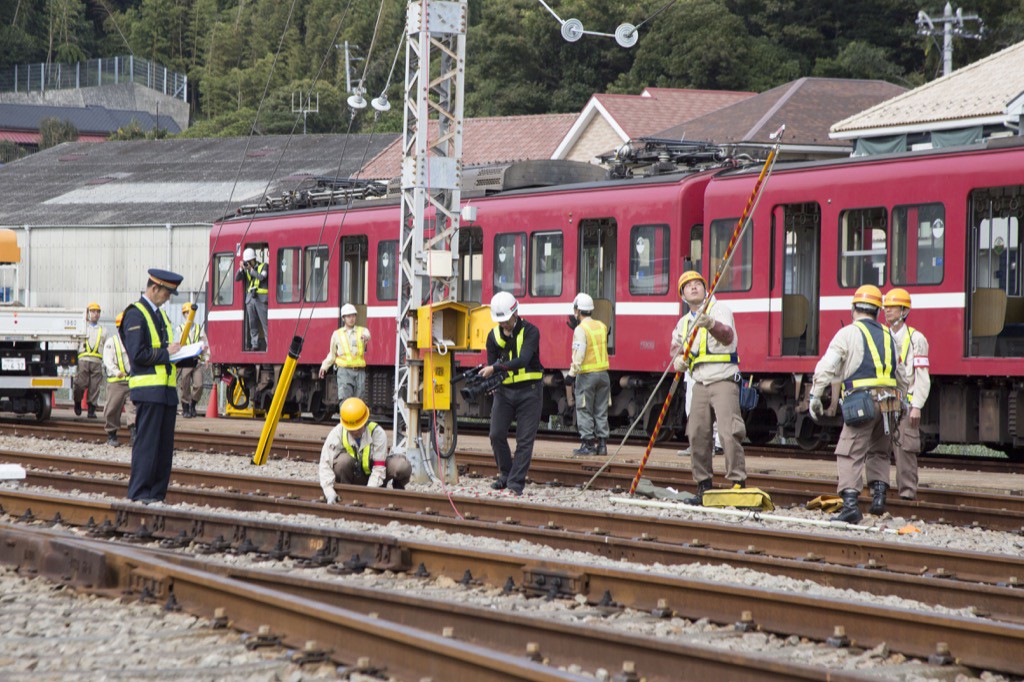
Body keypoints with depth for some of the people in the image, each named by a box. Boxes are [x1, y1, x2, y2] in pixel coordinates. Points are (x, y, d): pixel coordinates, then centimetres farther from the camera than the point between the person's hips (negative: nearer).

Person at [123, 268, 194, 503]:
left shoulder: (160, 314, 20)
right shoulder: (135, 314, -8)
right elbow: (137, 354, -16)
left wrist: (190, 357, 9)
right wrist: (166, 353, -11)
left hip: (167, 389, 9)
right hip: (148, 389, -9)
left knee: (165, 445, 7)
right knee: (146, 442, -8)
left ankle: (157, 493, 11)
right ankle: (139, 494, -4)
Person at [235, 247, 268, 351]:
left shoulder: (263, 266, 1)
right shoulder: (247, 269, 15)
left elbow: (261, 277, -15)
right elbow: (237, 279, 8)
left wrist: (251, 269, -16)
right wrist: (241, 268, -6)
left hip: (261, 298, -5)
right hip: (250, 298, 5)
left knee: (265, 322, -9)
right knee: (252, 323, 4)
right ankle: (254, 344, 7)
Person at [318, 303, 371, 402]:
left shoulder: (362, 331, 9)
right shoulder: (337, 334, 12)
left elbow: (367, 335, -17)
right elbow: (332, 354, 21)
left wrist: (365, 337, -41)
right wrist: (324, 366, 10)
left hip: (360, 371, 1)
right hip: (344, 371, -1)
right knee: (345, 401, -16)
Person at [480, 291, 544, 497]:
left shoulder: (530, 332, -11)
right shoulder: (494, 336, 3)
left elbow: (523, 360, -25)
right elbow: (491, 363, 3)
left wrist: (495, 368, -33)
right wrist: (487, 381, -20)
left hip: (528, 391, -4)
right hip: (504, 391, 4)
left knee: (524, 439, -5)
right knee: (496, 434, -4)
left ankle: (516, 483, -1)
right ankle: (505, 474, 16)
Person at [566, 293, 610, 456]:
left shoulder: (581, 329, -13)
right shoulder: (601, 326, 8)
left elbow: (579, 355, -19)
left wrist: (572, 374, -14)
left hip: (586, 375, -7)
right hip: (603, 373, 7)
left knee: (584, 410, 1)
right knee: (601, 411, 10)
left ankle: (588, 443, -1)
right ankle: (602, 443, 9)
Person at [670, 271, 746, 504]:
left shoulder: (719, 309, -4)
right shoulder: (683, 322, 17)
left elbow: (728, 336, -23)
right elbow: (676, 347, 33)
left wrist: (711, 324, -44)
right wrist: (678, 360, 8)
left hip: (724, 380, -7)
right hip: (700, 383, 7)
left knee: (728, 433, -16)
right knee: (697, 435, 3)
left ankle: (738, 483, -15)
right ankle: (703, 486, 11)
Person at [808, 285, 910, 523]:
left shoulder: (848, 333, 1)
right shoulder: (887, 336, 18)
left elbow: (825, 368, -6)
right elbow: (902, 377, 23)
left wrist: (814, 397, 0)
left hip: (862, 401, -6)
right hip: (888, 401, 6)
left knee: (850, 454, -8)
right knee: (878, 452, 22)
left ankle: (850, 503, -19)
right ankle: (879, 494, 11)